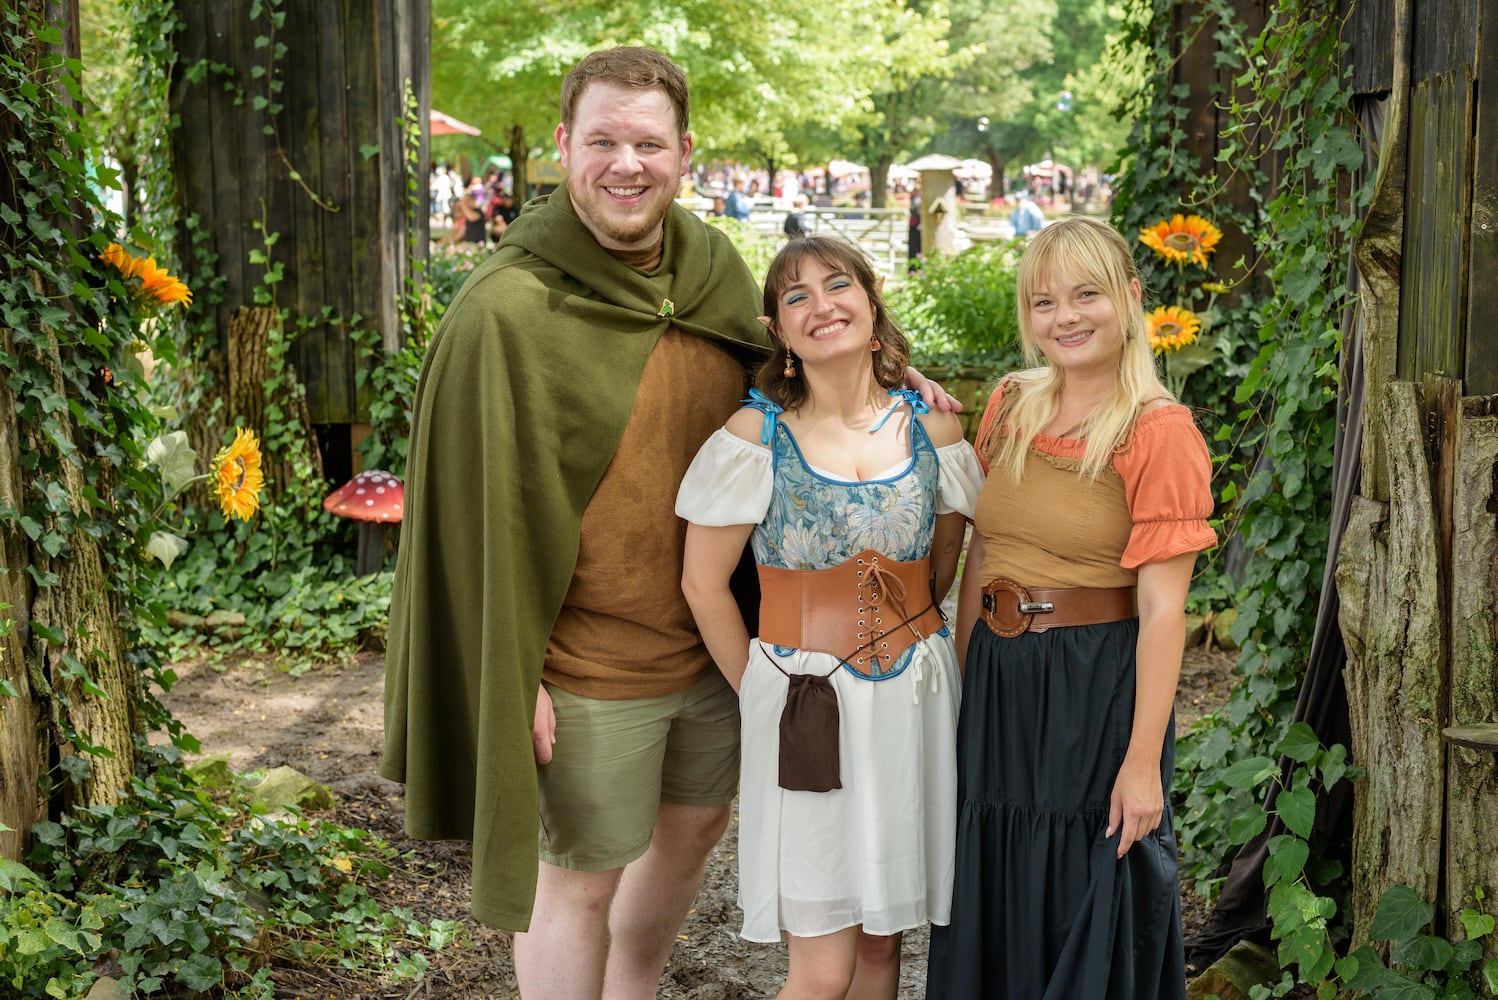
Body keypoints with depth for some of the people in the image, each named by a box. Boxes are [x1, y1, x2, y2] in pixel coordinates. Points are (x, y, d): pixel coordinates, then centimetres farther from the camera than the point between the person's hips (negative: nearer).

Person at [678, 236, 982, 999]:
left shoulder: (932, 432, 0)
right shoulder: (756, 437, -10)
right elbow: (703, 584, -5)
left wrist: (894, 640, 13)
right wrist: (762, 695, 1)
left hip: (914, 699, 3)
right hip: (802, 704, -3)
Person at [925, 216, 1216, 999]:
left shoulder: (1160, 431, -12)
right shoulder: (1009, 407, 5)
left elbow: (1162, 608, -16)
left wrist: (1143, 761, -18)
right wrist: (965, 684, 10)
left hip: (1099, 687, -5)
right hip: (1000, 679, 6)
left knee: (1091, 905, 8)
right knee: (997, 892, 18)